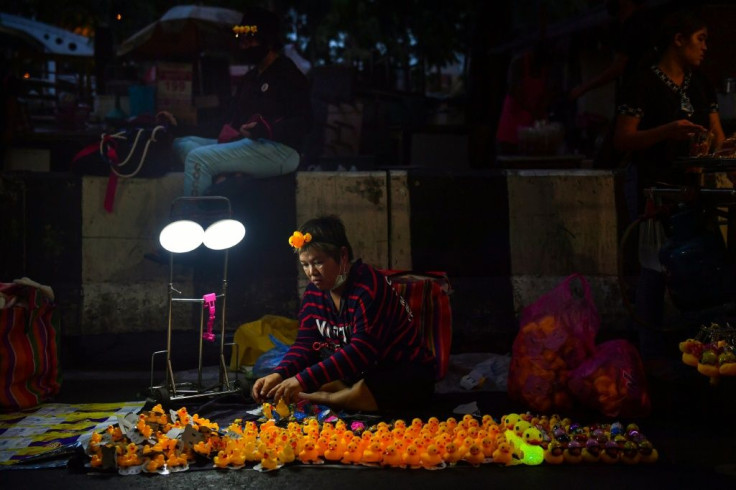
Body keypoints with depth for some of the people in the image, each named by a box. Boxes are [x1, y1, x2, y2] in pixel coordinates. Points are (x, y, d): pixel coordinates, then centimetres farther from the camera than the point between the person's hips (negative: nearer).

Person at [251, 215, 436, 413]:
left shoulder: (370, 286, -24)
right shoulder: (313, 293, 1)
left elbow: (361, 350, -32)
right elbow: (305, 344, -2)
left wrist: (303, 380, -39)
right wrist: (278, 375, -24)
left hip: (408, 375, -8)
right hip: (358, 372, 8)